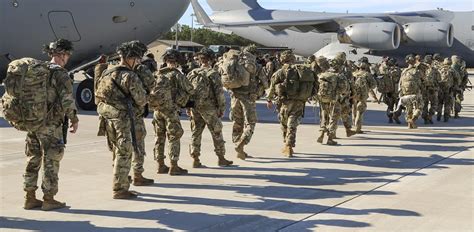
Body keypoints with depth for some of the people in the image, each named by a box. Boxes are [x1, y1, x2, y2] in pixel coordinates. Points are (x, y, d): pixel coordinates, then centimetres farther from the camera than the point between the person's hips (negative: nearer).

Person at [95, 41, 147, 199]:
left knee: (117, 153, 17)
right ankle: (120, 189, 2)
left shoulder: (106, 73, 10)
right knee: (124, 154, -1)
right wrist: (135, 107, 11)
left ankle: (121, 185, 25)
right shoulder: (130, 76, -14)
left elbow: (98, 95, 15)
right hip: (123, 118, -8)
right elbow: (141, 100, -9)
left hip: (107, 117, 8)